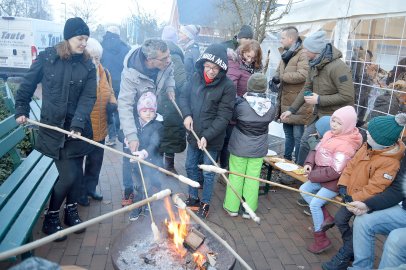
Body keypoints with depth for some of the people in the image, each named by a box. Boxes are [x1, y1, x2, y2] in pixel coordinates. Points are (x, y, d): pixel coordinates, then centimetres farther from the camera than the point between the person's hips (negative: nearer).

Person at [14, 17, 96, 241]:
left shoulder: (88, 65, 0)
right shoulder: (47, 57, -4)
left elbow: (88, 98, -8)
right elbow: (28, 85, 7)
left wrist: (78, 124, -20)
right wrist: (21, 110, 7)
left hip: (77, 129, 3)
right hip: (52, 128, -2)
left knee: (76, 172, 9)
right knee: (68, 175, -5)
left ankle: (71, 211, 35)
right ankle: (50, 218, 19)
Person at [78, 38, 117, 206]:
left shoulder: (105, 73, 2)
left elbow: (110, 94, 15)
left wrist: (113, 104, -7)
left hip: (99, 129, 6)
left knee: (96, 161, 21)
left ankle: (90, 188, 42)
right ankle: (79, 193, 32)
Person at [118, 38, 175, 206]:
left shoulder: (165, 62, -23)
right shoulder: (131, 74, -38)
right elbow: (125, 106, -39)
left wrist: (170, 87, -18)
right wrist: (131, 135, -46)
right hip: (134, 116, -4)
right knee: (131, 153, 2)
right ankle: (128, 190, 23)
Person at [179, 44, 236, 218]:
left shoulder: (227, 86, -18)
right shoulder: (197, 76, -3)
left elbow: (223, 117, -18)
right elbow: (184, 96, 6)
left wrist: (207, 136, -24)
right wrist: (187, 115, -13)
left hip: (212, 138, -5)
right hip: (194, 134, 6)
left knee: (208, 172, 10)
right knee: (191, 166, 20)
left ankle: (205, 204, 32)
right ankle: (193, 199, 42)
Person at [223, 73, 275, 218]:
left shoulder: (242, 104, -19)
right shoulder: (271, 107, -9)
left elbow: (232, 116, -2)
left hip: (239, 147, -2)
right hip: (258, 149, 2)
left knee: (236, 176, 11)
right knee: (253, 177, 11)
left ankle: (232, 207, 23)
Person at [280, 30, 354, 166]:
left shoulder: (338, 67, -24)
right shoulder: (315, 65, 2)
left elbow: (347, 96, -26)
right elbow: (306, 89, 9)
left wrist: (319, 100, -22)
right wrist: (291, 109, 5)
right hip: (319, 114, 8)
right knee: (305, 140, 13)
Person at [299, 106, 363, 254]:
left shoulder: (345, 145, -26)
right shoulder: (329, 134, 0)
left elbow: (334, 172, -28)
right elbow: (316, 150, 9)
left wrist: (312, 175, -19)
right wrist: (309, 163, -10)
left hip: (333, 182, -9)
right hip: (321, 176, 9)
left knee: (314, 204, -9)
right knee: (304, 190, 9)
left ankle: (321, 240, 10)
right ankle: (326, 217, 14)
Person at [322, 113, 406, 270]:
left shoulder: (390, 162, -29)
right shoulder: (368, 147, -5)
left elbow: (375, 187, -29)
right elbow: (352, 164, 2)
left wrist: (355, 198, -23)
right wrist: (343, 185, -5)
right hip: (351, 195, 8)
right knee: (340, 219, 15)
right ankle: (353, 249, 34)